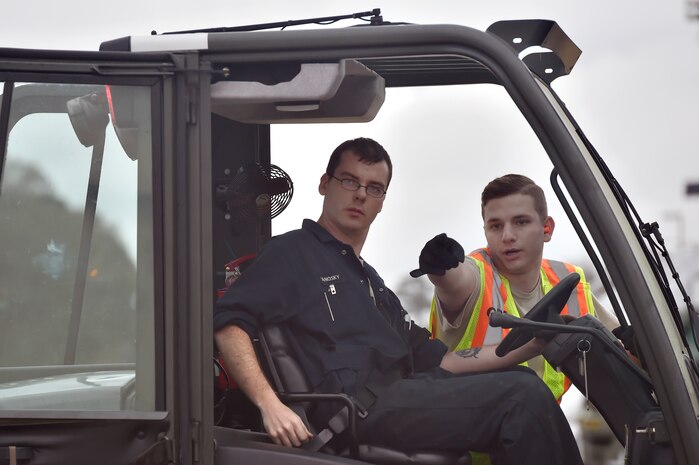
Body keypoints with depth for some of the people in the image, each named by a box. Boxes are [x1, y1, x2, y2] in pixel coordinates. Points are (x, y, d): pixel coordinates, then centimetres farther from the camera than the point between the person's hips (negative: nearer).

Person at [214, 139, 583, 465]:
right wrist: (270, 405, -24)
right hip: (358, 408, -9)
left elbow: (432, 359, 26)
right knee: (522, 397, -17)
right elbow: (229, 323, -9)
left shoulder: (370, 281, 30)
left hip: (398, 394, 9)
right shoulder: (293, 253, 5)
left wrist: (526, 348, 16)